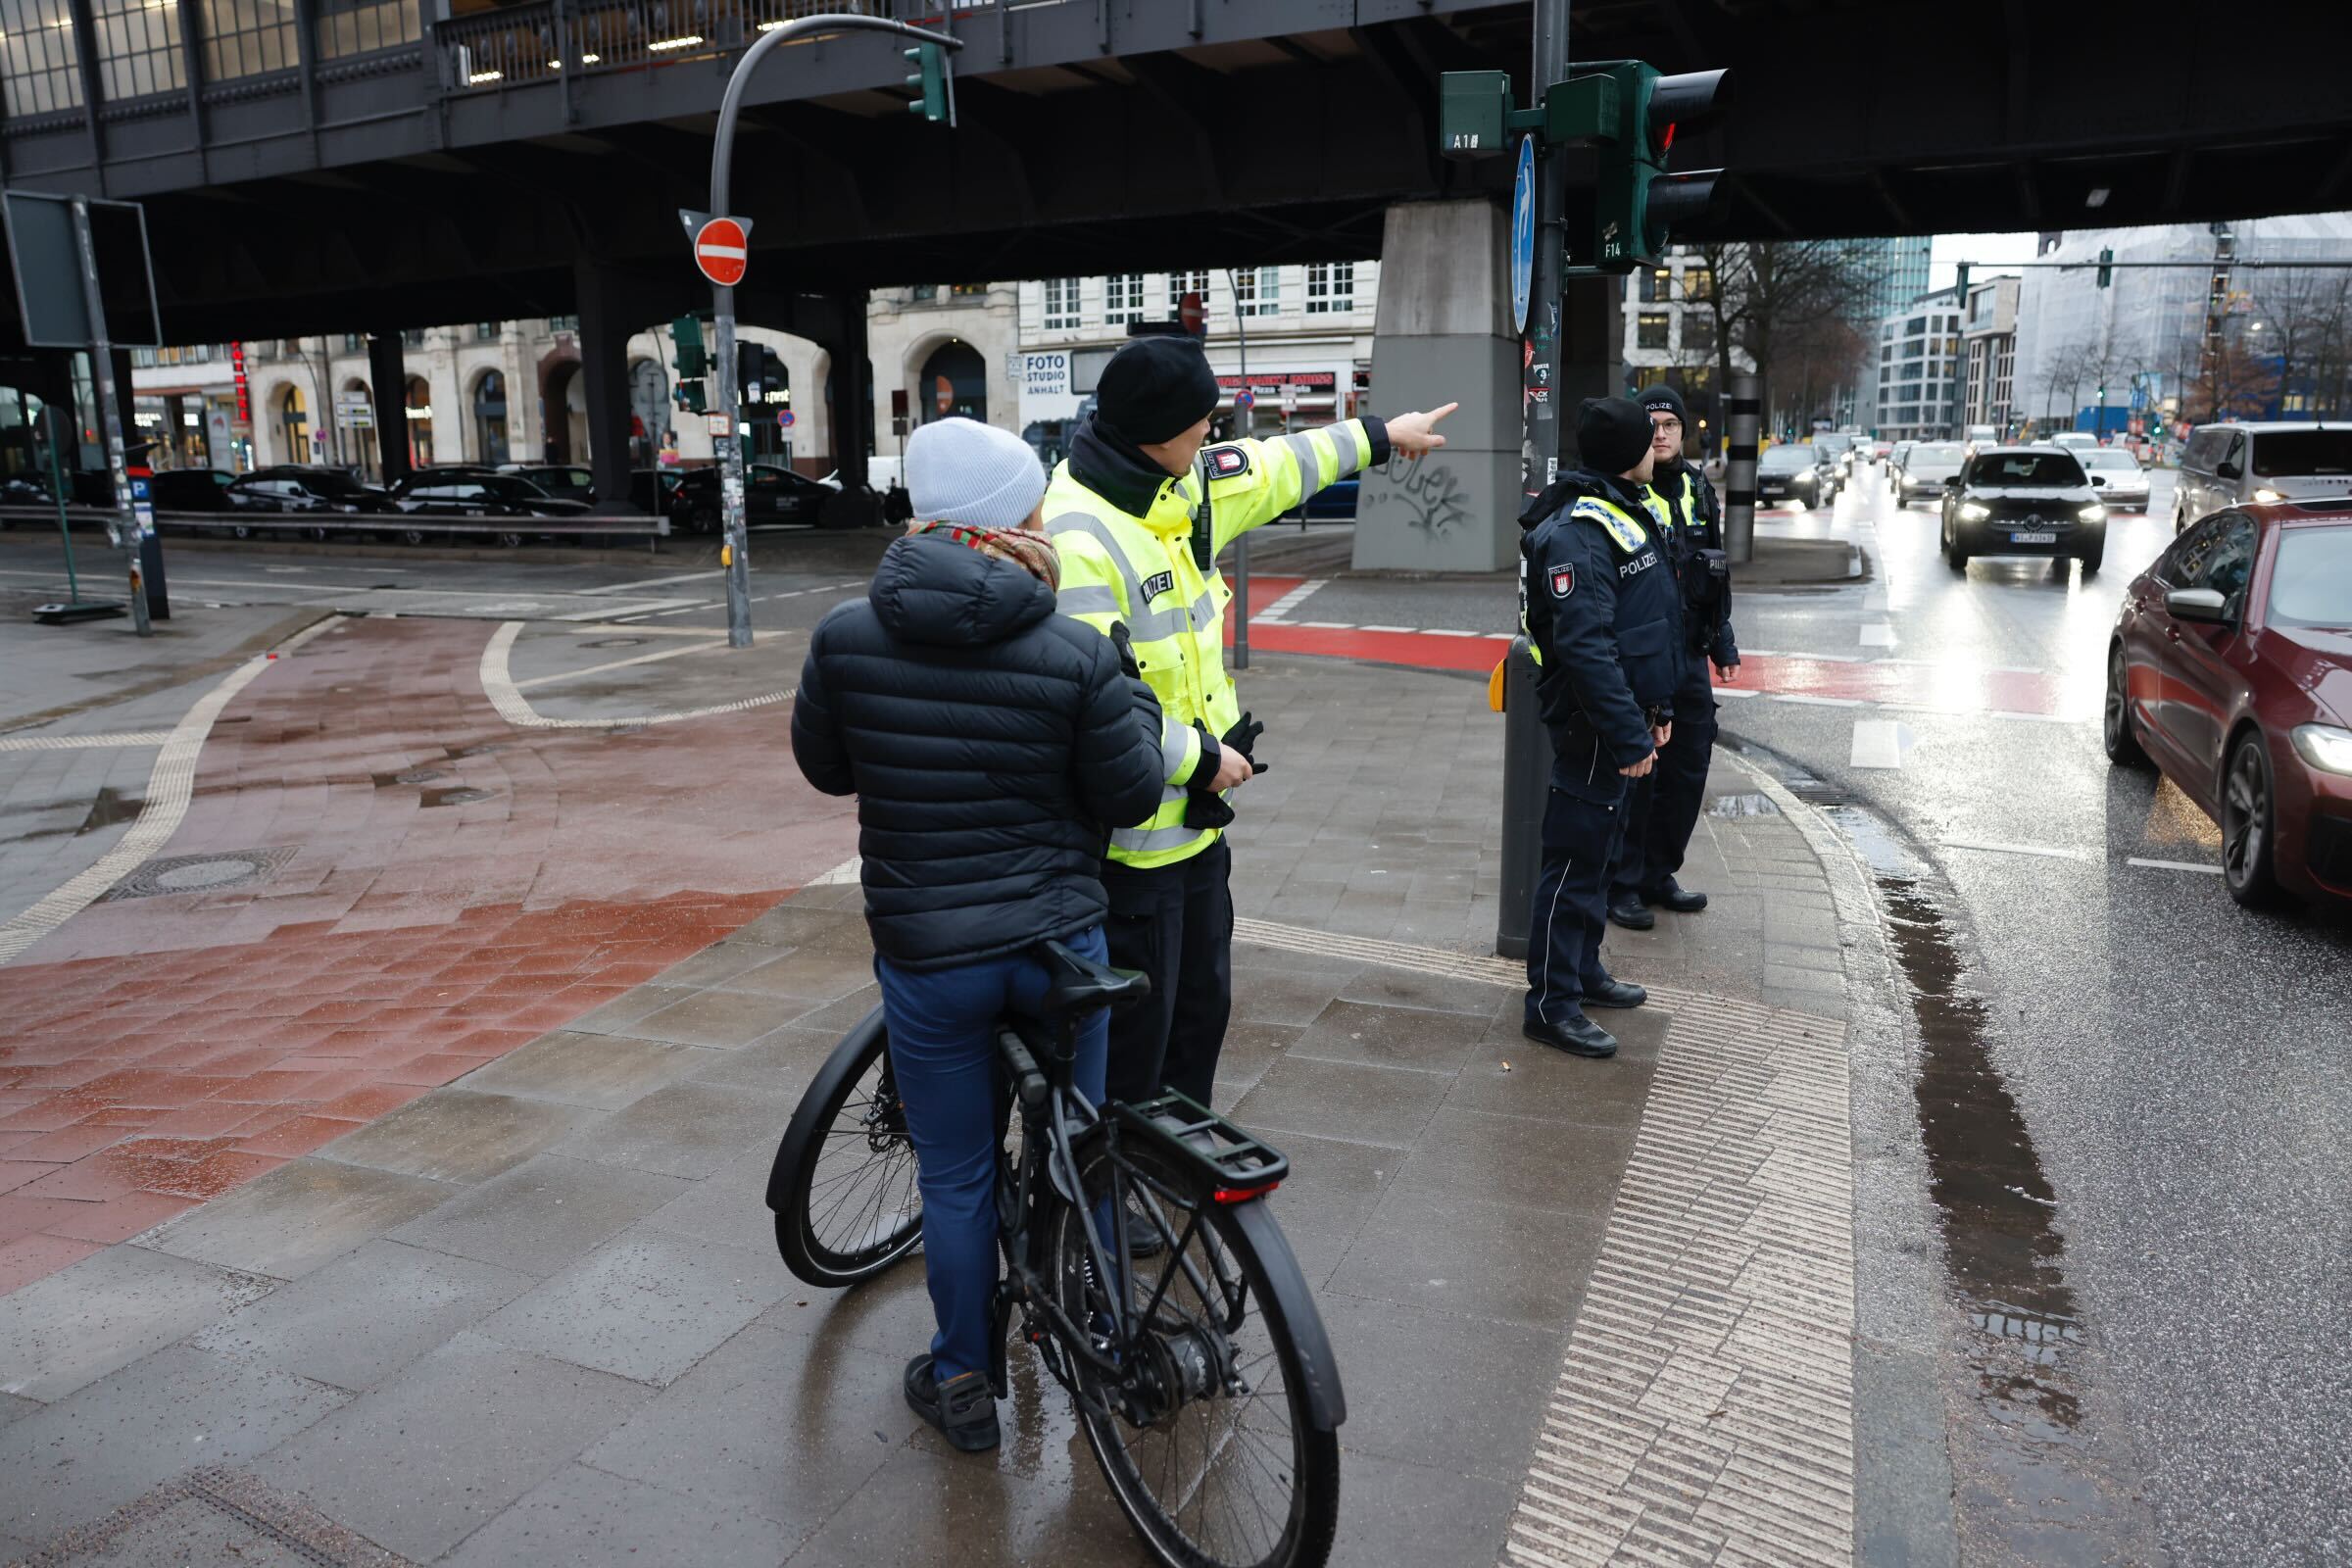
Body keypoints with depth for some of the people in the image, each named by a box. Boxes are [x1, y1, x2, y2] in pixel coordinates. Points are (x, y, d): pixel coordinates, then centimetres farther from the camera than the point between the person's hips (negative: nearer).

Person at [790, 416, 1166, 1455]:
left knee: (956, 1177, 16)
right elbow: (1131, 795, -5)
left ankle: (963, 1385, 32)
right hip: (1059, 941, 0)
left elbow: (823, 767, 6)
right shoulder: (1074, 656, -14)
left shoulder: (845, 638, -9)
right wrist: (1134, 697, 11)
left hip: (925, 951, 0)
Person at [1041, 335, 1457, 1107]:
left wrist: (1376, 435, 35)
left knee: (1202, 1004, 23)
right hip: (1128, 839, -9)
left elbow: (1272, 468, 24)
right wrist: (1202, 758, -18)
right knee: (1132, 1032, 5)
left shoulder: (1185, 485, 4)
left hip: (1195, 816, 10)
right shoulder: (1077, 538, -25)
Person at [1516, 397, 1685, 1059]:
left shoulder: (1629, 512, 13)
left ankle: (1583, 968, 34)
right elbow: (1586, 647, -27)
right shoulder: (1576, 533, -20)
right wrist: (1629, 735, -26)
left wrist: (1656, 708, 19)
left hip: (1619, 716, 10)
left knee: (1598, 849, 19)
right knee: (1575, 861, -4)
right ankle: (1552, 1004, 5)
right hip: (1591, 727, -10)